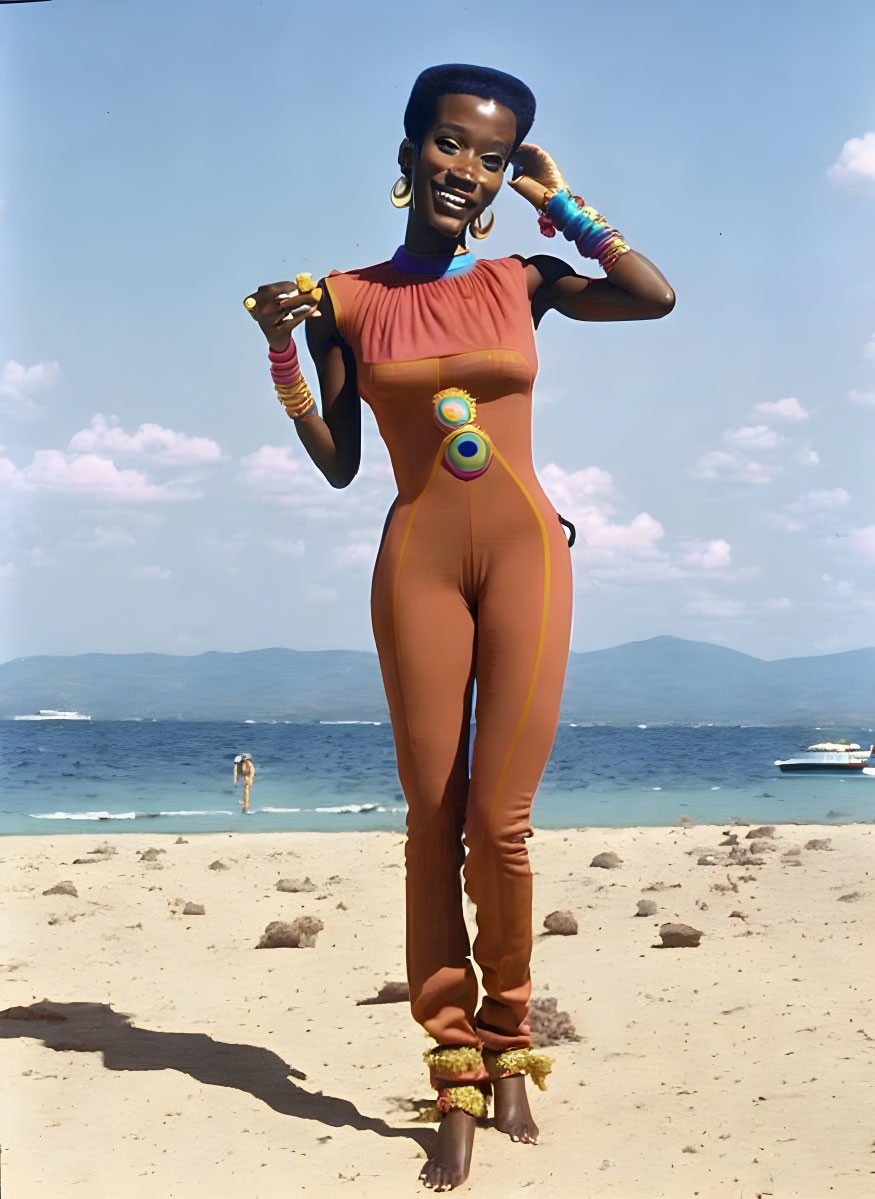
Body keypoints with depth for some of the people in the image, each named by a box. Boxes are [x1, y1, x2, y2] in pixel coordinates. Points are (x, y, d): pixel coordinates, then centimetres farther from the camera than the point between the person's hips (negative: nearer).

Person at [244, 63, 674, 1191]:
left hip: (525, 548, 0)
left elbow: (658, 298, -1)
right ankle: (455, 1079, 9)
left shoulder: (522, 281, 10)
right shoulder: (349, 299, 8)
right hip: (417, 558, 0)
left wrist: (559, 204, 4)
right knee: (434, 823, 1)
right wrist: (282, 350, -4)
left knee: (498, 822, -6)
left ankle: (508, 1047, 15)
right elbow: (337, 464, 8)